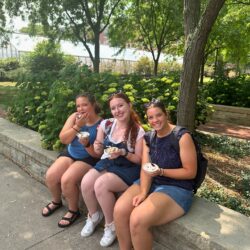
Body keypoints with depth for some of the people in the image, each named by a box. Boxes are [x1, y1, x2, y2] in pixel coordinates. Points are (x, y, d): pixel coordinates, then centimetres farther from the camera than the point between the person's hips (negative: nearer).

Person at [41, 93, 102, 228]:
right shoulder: (74, 117, -5)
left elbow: (98, 154, -15)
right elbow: (63, 139, -11)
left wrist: (87, 144, -34)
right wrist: (77, 126, -23)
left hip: (88, 158, -5)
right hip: (70, 153, 5)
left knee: (66, 180, -24)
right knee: (50, 175, -11)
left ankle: (73, 210, 4)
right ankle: (56, 201, 22)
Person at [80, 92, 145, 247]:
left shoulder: (138, 131, -14)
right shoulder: (106, 124, -1)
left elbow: (139, 160, -9)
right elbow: (99, 152, 8)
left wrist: (123, 153, -26)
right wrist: (97, 148, -16)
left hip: (128, 169, -5)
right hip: (107, 163, 5)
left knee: (100, 185, -28)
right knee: (86, 183, -20)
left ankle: (112, 226, -1)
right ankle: (94, 216, 12)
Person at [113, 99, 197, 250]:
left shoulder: (183, 137, -14)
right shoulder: (148, 138, 5)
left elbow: (190, 172, -12)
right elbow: (145, 168, -1)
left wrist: (161, 171, -22)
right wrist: (143, 192, -17)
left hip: (177, 188, -6)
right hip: (151, 183, 6)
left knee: (137, 220, -26)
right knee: (120, 210, -15)